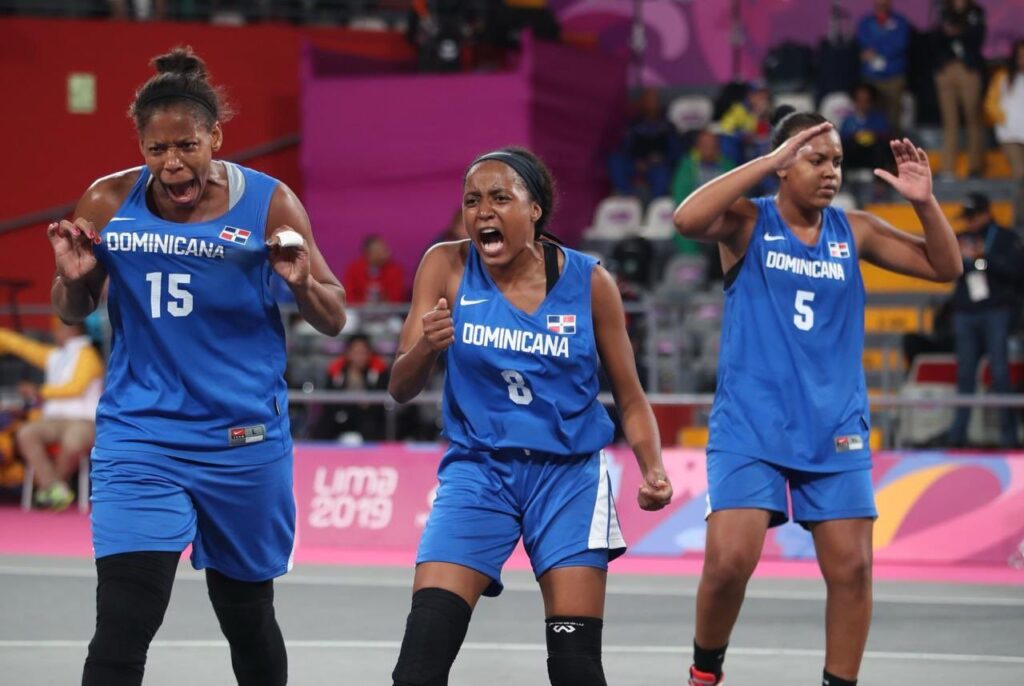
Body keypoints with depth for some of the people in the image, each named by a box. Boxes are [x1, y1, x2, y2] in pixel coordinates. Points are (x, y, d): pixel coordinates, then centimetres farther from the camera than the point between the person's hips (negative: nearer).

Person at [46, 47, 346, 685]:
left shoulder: (268, 203, -7)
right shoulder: (109, 204, -4)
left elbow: (334, 321, -1)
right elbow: (74, 312, 11)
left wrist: (302, 283, -22)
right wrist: (73, 277, -11)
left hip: (243, 439, 0)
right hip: (140, 435, 0)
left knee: (247, 617, 16)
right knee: (121, 631, -15)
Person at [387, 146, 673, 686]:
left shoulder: (589, 282, -5)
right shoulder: (447, 267, -5)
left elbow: (630, 399, 6)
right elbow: (400, 389, -5)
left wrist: (653, 469, -12)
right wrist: (427, 346, -27)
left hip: (568, 474, 0)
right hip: (477, 470, 0)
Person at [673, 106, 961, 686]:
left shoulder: (853, 231, 6)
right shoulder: (748, 223, -4)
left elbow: (946, 267, 8)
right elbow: (688, 219, -25)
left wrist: (924, 201, -10)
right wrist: (770, 161, -26)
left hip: (835, 431, 3)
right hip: (750, 427, -3)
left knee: (852, 568, -2)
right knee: (729, 562, -13)